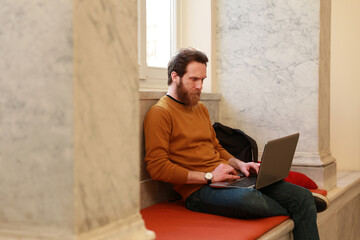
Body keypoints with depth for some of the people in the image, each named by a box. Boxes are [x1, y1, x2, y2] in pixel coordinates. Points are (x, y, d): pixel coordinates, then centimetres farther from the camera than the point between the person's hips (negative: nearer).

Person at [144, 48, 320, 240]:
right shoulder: (160, 113, -6)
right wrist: (209, 176, -15)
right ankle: (294, 212, -7)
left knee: (303, 196, -9)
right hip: (199, 189, -8)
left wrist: (239, 164, 7)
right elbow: (157, 167, -14)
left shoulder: (200, 108, 21)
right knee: (249, 199, -38)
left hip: (232, 178, 8)